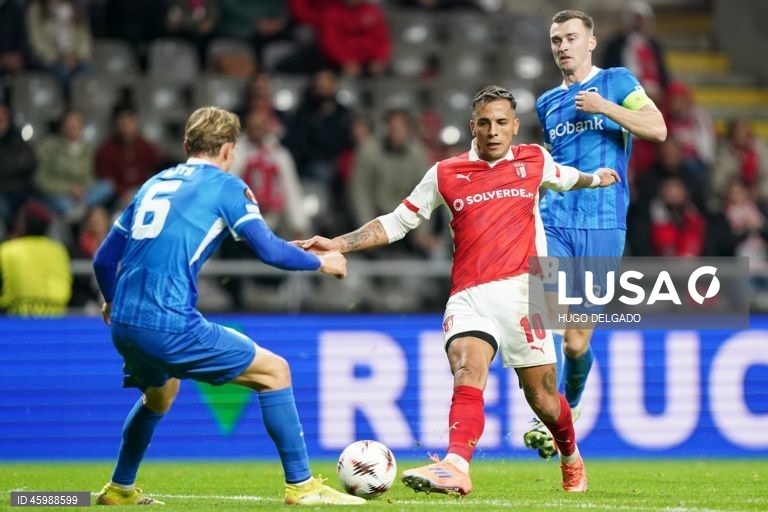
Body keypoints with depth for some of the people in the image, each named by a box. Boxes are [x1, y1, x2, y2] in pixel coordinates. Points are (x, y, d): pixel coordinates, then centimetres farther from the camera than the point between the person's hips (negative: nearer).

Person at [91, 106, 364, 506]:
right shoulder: (226, 187, 2)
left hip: (123, 324, 7)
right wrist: (321, 262, 11)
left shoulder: (154, 184, 21)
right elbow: (269, 250, -6)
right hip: (169, 324, -7)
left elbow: (104, 259, 24)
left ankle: (119, 488, 41)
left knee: (160, 393, 36)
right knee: (274, 371, 3)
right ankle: (300, 485, 1)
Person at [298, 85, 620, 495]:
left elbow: (564, 178, 35)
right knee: (468, 371, -28)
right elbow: (396, 223, 13)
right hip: (468, 296, -1)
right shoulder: (445, 174, 7)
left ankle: (571, 458, 35)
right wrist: (338, 244, 5)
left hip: (521, 292, 1)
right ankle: (456, 468, -45)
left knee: (543, 398, 4)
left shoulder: (535, 161, 10)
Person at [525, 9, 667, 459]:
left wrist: (605, 108, -18)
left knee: (578, 341, 1)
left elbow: (657, 129, -9)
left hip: (603, 226, -3)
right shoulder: (547, 103, 18)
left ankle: (569, 408, 26)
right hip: (553, 224, 3)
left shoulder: (617, 82, 5)